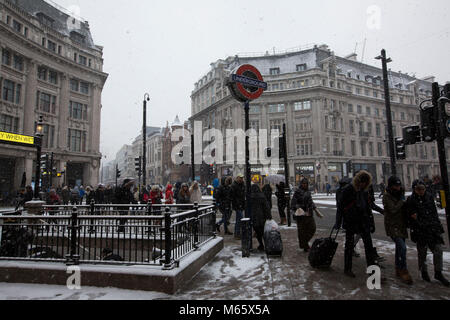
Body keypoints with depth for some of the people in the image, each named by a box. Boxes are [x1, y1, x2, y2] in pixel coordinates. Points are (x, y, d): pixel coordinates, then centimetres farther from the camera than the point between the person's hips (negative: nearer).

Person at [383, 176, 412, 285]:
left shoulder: (400, 195, 11)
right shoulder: (387, 197, -13)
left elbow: (403, 209, 22)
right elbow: (393, 209, -24)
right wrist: (402, 201, -15)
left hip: (401, 226, 8)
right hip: (393, 226, -8)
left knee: (399, 247, 15)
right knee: (402, 247, -18)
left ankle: (398, 269, 28)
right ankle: (403, 271, -8)